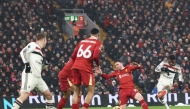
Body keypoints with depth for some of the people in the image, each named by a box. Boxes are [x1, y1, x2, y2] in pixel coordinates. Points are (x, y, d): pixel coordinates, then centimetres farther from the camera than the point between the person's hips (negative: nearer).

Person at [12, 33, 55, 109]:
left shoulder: (39, 50, 24)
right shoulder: (33, 45, -2)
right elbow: (23, 52, -18)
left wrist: (45, 64, 10)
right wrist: (26, 63, -27)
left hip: (38, 77, 9)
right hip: (30, 75, -9)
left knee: (49, 95, 12)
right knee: (24, 96, -22)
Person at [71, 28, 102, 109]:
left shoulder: (82, 41, 20)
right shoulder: (98, 43, 4)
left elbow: (73, 56, 17)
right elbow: (95, 56, -12)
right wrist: (98, 65, 6)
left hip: (75, 67, 5)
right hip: (86, 68, -5)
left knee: (76, 91, 12)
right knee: (91, 91, 3)